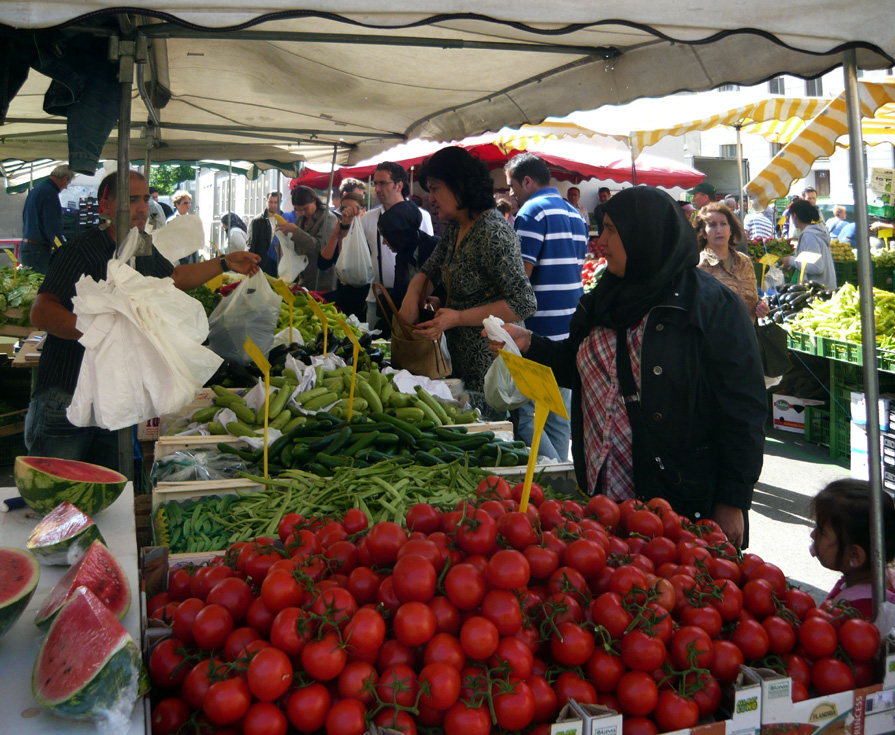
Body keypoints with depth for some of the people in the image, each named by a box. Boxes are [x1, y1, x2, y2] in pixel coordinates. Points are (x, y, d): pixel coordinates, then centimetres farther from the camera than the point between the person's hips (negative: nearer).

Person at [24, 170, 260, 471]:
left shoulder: (144, 251, 10)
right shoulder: (80, 251, -15)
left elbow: (174, 276, 32)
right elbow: (41, 313, -25)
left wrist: (225, 263, 27)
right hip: (66, 399, -7)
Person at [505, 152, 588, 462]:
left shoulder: (531, 213, -11)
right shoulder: (575, 214, 16)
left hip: (538, 332, -9)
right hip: (570, 329, 9)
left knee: (525, 414, -4)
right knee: (559, 413, 14)